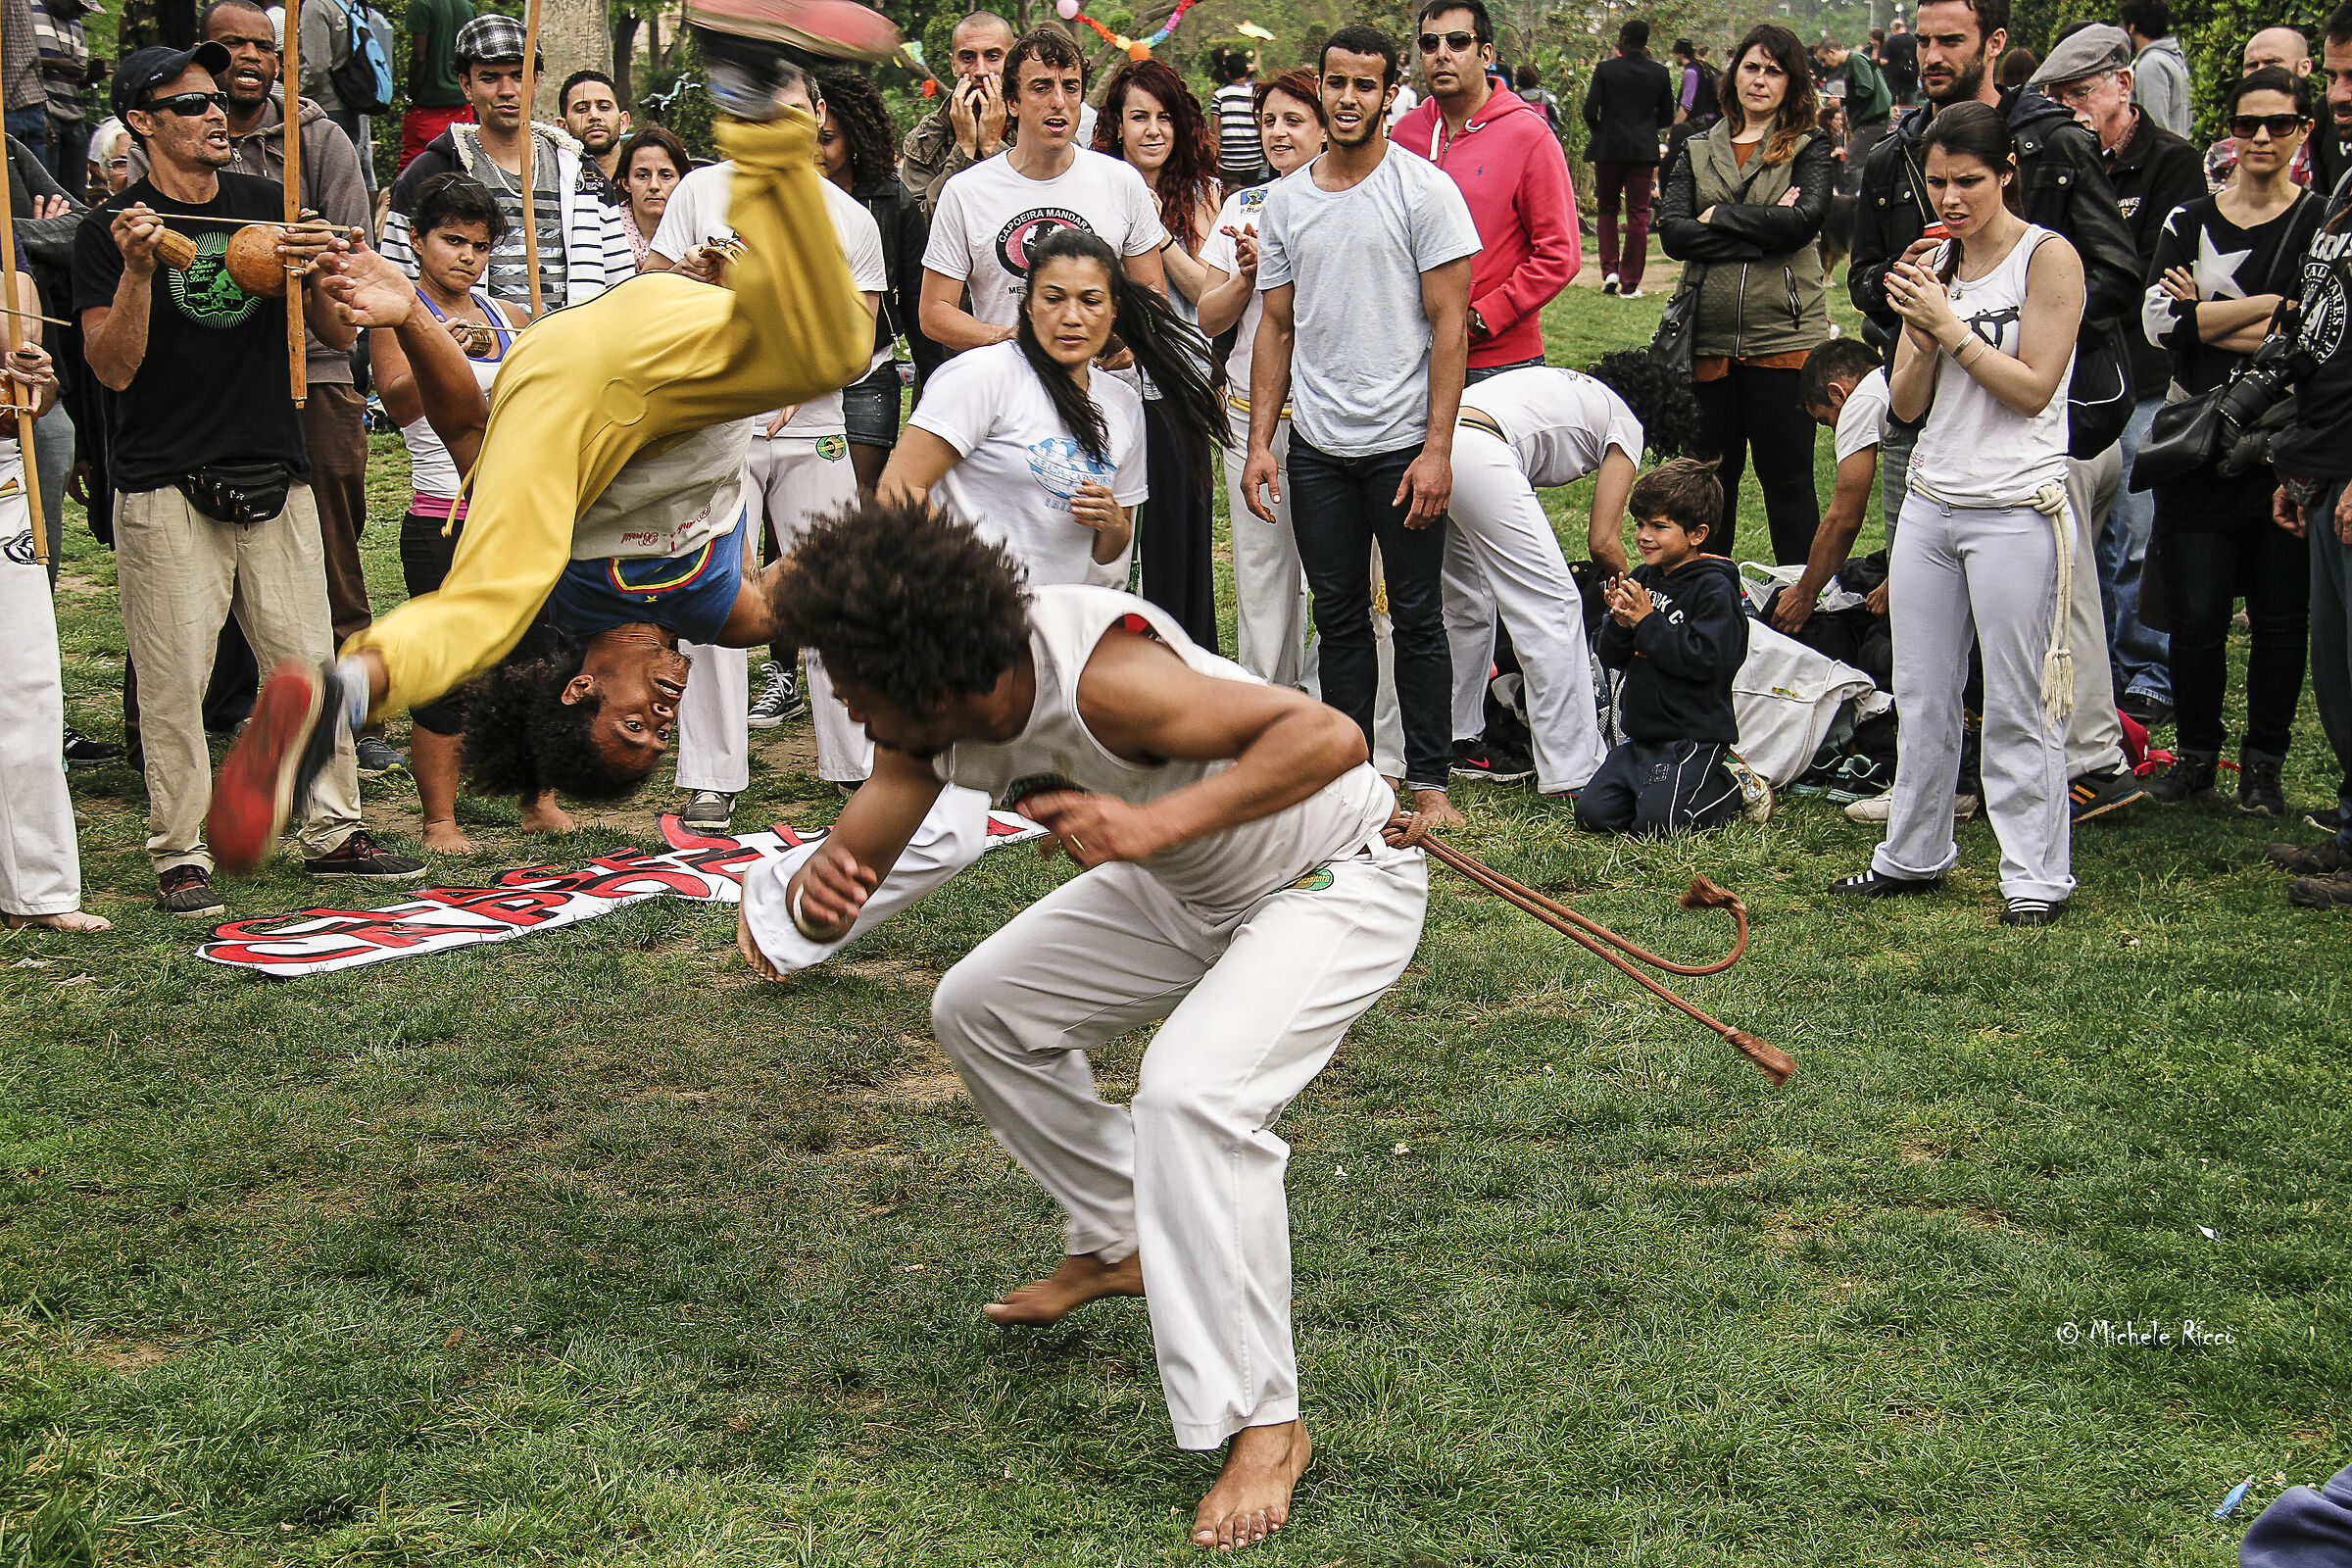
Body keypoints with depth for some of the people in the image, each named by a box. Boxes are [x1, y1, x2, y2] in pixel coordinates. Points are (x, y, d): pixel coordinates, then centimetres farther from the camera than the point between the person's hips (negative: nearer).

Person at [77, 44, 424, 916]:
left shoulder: (270, 205, 10)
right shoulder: (113, 230, -1)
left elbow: (337, 335, 10)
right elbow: (114, 368, -8)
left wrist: (315, 277, -11)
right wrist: (138, 271, -21)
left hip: (276, 480, 4)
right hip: (165, 492, -4)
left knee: (308, 664, 6)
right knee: (174, 680, -3)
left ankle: (332, 833, 16)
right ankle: (179, 857, 6)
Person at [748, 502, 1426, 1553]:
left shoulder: (1099, 676, -38)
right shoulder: (929, 719, -14)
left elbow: (1330, 737, -42)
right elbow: (856, 855, -9)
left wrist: (1156, 823, -49)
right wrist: (814, 888, -32)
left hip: (1338, 881, -9)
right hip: (1190, 889, 9)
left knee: (1191, 1091, -31)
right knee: (981, 1010, 13)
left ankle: (1262, 1425, -17)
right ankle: (1118, 1246, 33)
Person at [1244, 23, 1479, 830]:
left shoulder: (1424, 190, -5)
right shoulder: (1285, 201, 9)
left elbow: (1449, 324, -8)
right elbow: (1277, 326, 13)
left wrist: (1437, 449, -14)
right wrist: (1259, 441, 5)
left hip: (1401, 444, -4)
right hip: (1316, 445, 4)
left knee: (1417, 618, 1)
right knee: (1338, 617, 10)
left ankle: (1429, 779, 10)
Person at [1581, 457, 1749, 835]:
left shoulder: (1714, 589, -12)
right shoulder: (1642, 579, 9)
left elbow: (1707, 660, -23)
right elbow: (1611, 657, 11)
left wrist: (1647, 621, -20)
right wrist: (1620, 623, -11)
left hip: (1694, 735, -7)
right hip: (1642, 735, 7)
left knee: (1655, 822, -18)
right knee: (1593, 813, -2)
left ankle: (1732, 790, 8)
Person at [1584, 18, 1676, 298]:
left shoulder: (1605, 69, -6)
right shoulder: (1660, 73, 2)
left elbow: (1590, 110, -9)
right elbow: (1667, 117, 7)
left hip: (1609, 148, -1)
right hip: (1644, 149, 1)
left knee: (1607, 209, 15)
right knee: (1638, 215, 3)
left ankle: (1609, 270, 3)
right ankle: (1630, 283, 2)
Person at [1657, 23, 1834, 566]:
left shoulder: (1810, 148, 3)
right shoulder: (1700, 150, 12)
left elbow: (1804, 221, -15)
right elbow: (1671, 231, -4)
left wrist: (1719, 216, -7)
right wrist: (1762, 230, -12)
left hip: (1783, 336, -3)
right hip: (1710, 338, 3)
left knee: (1787, 477, 3)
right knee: (1712, 474, 13)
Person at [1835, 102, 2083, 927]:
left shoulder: (2048, 258, -5)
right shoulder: (1935, 264, 12)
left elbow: (2032, 388, -12)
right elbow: (1906, 405, 10)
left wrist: (1952, 327, -14)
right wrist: (1922, 338, -8)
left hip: (2016, 509, -6)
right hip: (1930, 500, 6)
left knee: (2017, 704, -2)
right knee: (1922, 696, 12)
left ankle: (2036, 874, 6)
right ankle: (1913, 855, 23)